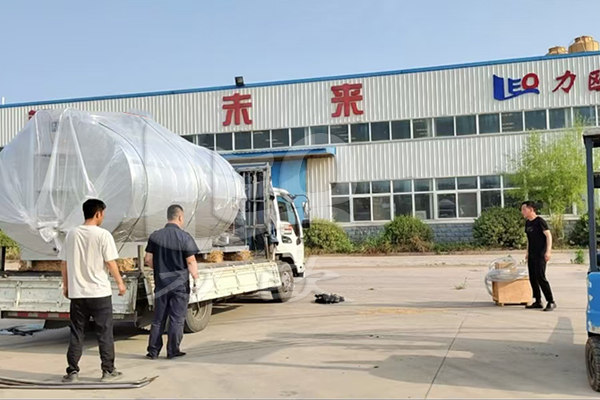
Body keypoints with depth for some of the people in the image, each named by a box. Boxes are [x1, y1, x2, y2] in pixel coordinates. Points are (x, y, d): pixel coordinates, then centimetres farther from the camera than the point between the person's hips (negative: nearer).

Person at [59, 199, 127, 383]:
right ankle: (108, 371, 10)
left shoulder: (71, 234, 5)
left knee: (76, 333, 11)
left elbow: (64, 262, 8)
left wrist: (66, 285, 19)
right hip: (99, 292, -4)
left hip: (77, 292, 4)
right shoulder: (103, 234, -9)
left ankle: (72, 371, 13)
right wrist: (120, 283, 2)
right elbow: (110, 263, -10)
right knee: (104, 333, 5)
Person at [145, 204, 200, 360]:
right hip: (180, 283, -4)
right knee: (177, 319, 6)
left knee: (158, 319, 13)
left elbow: (148, 259, 3)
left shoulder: (155, 236, 2)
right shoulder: (185, 237, -11)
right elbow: (191, 262, -13)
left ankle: (153, 351, 16)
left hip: (161, 283, 4)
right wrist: (196, 279, -4)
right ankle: (173, 351, 10)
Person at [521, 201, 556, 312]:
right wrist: (527, 252, 21)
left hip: (540, 255, -8)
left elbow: (548, 235, -16)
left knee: (540, 278, -12)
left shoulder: (539, 221, -11)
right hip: (531, 255, 8)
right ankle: (538, 301, 16)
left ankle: (551, 302, -4)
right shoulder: (527, 223, 13)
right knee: (532, 278, 8)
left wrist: (548, 250, -24)